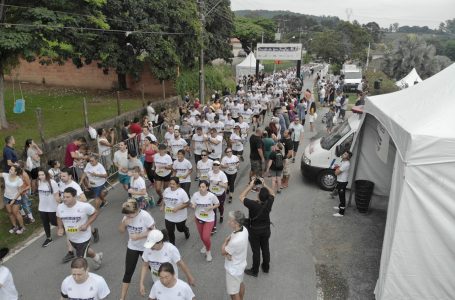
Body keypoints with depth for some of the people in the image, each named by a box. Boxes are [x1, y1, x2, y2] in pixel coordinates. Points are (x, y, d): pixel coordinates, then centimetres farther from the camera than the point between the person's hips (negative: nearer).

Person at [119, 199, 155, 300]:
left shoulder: (145, 216, -28)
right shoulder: (127, 216, -13)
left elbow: (153, 231, -23)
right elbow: (121, 230, -4)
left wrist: (139, 236, -31)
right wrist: (124, 223, -26)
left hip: (146, 247, -3)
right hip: (132, 247, 3)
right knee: (128, 272, 4)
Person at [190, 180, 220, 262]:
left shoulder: (211, 196, -21)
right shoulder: (195, 195, -16)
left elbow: (217, 204, -5)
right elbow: (192, 204, -3)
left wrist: (211, 207, -24)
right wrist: (193, 206, -27)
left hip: (209, 219, -3)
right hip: (198, 218, 3)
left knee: (206, 237, -7)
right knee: (201, 236, 21)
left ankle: (208, 251, 25)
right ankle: (205, 245, 56)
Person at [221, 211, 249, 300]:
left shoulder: (235, 241, -41)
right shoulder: (244, 229, -16)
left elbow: (223, 252, -21)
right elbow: (229, 239, -3)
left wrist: (226, 241, -6)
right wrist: (227, 253, -18)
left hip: (234, 269, -9)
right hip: (240, 264, 9)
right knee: (240, 283, 33)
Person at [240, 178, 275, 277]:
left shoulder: (253, 204, -32)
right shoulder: (269, 203, -21)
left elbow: (241, 197, -18)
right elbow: (272, 194, 2)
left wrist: (250, 186, -18)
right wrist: (264, 185, -5)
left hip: (254, 231, -4)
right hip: (266, 230, 4)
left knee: (256, 251, 11)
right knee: (265, 248, 22)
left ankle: (254, 271, 30)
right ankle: (266, 267, 42)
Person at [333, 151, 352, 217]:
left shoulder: (346, 164, -26)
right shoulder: (343, 162, 7)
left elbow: (336, 173, -26)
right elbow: (338, 169, 19)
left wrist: (337, 168, -6)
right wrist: (338, 167, -4)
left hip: (342, 182, -10)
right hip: (340, 181, 10)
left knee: (342, 196, -3)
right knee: (341, 195, 25)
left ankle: (341, 212, 2)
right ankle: (340, 206, 43)